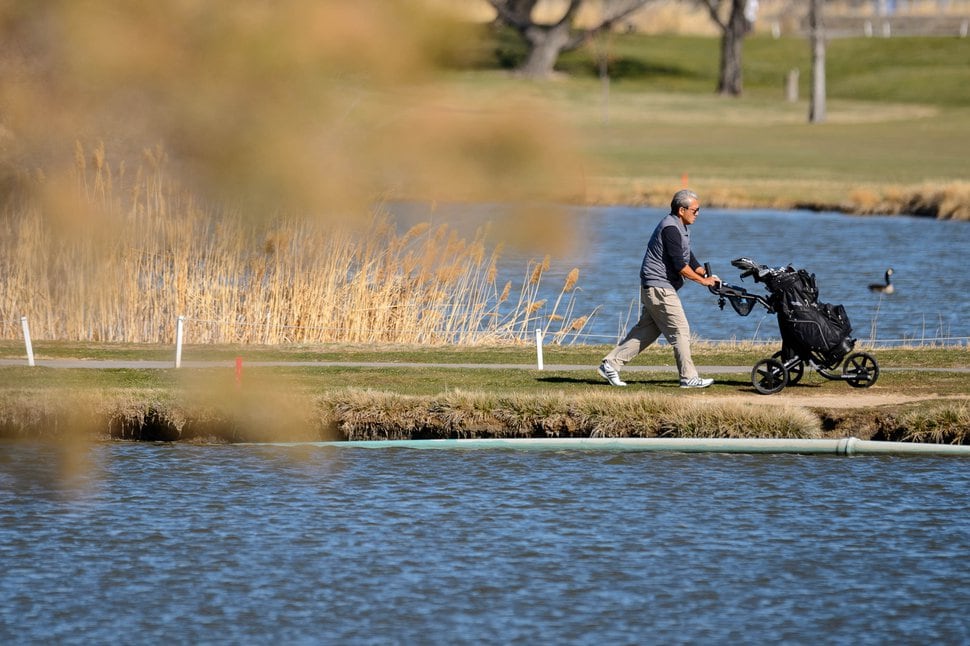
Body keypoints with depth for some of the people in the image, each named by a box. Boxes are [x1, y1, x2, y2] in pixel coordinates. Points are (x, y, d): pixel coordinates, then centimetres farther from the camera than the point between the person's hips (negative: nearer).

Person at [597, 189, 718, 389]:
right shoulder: (670, 229, -18)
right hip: (659, 287, -10)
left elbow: (689, 260, 21)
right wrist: (703, 281, -14)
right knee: (680, 330, -7)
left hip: (655, 287, 10)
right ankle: (689, 377, -3)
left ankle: (610, 364, 14)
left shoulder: (680, 228, 16)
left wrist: (707, 276, 9)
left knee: (646, 330, 12)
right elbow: (679, 265, -21)